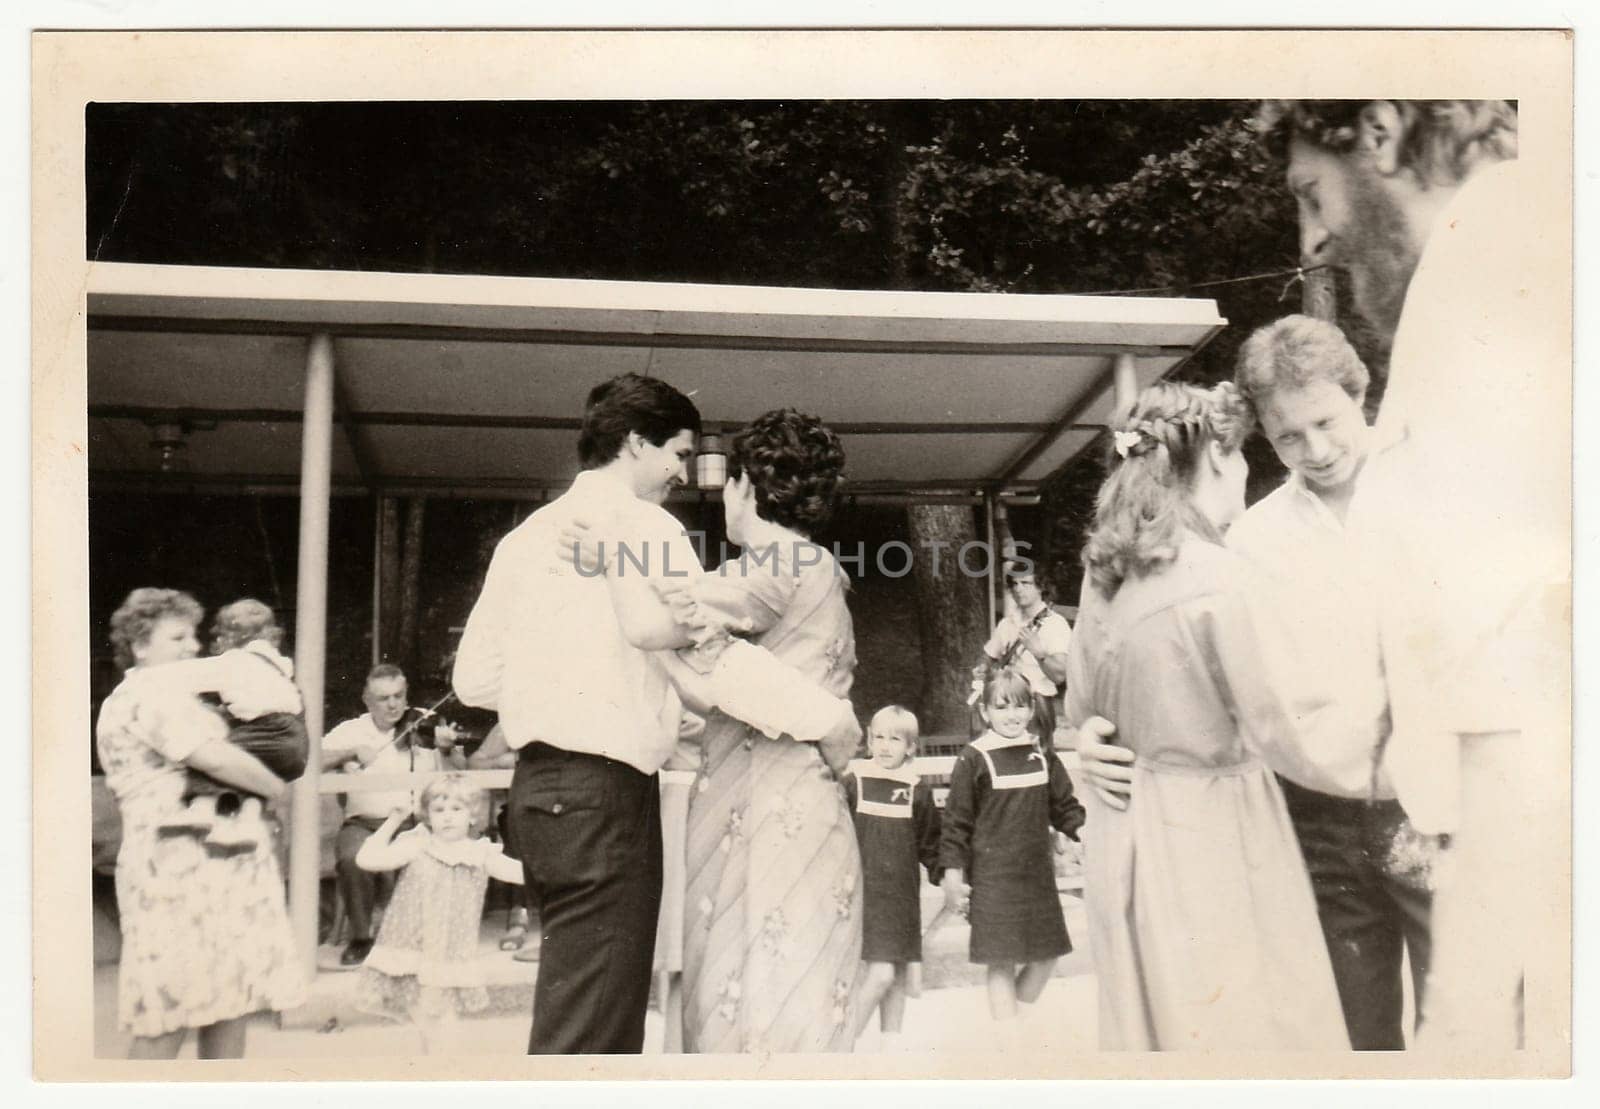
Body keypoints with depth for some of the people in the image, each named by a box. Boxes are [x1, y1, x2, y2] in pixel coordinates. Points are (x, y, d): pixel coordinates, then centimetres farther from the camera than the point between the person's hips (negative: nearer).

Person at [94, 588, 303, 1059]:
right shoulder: (152, 689, -11)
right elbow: (213, 757, -21)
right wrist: (274, 787, -7)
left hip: (221, 861, 10)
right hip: (184, 863, -10)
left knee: (228, 1001, 12)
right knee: (170, 1013, -4)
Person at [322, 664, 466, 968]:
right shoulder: (350, 731, 13)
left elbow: (461, 774, 3)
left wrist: (448, 750, -18)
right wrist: (353, 751, -12)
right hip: (365, 823, 0)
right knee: (353, 858, -32)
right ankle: (360, 938, -7)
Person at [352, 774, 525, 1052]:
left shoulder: (481, 855, 2)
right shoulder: (416, 847, -2)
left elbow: (521, 873, -4)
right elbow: (366, 859, -10)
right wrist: (392, 821, -9)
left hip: (452, 957, 1)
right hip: (411, 953, -1)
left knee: (440, 1018, 1)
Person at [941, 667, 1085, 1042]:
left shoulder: (1042, 753, 5)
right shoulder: (974, 758, -9)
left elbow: (1064, 805, 13)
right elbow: (957, 820, -7)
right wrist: (952, 875, -9)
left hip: (1038, 872, 5)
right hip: (993, 877, -5)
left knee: (1047, 954, 10)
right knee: (1002, 962, 0)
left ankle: (1018, 1016, 32)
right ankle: (1007, 1036, 13)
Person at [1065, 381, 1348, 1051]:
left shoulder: (1106, 574, 2)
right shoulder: (1222, 578, -19)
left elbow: (1080, 708, 13)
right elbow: (1285, 739, -18)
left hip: (1127, 832, 7)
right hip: (1209, 838, -7)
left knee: (1151, 1012, 18)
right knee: (1246, 1021, 4)